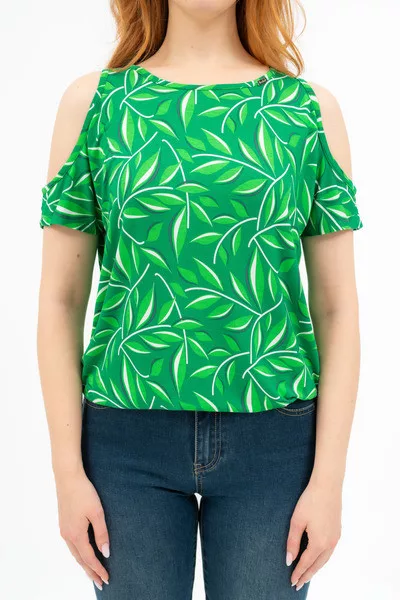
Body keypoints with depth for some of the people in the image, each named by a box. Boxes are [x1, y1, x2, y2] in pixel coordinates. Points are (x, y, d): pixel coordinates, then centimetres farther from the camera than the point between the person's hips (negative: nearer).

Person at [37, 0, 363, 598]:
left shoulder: (310, 109, 2)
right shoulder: (93, 102, 2)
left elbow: (337, 308, 1)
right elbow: (61, 302, 1)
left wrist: (329, 479, -3)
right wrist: (68, 471, -2)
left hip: (274, 439, 1)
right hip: (128, 437, 0)